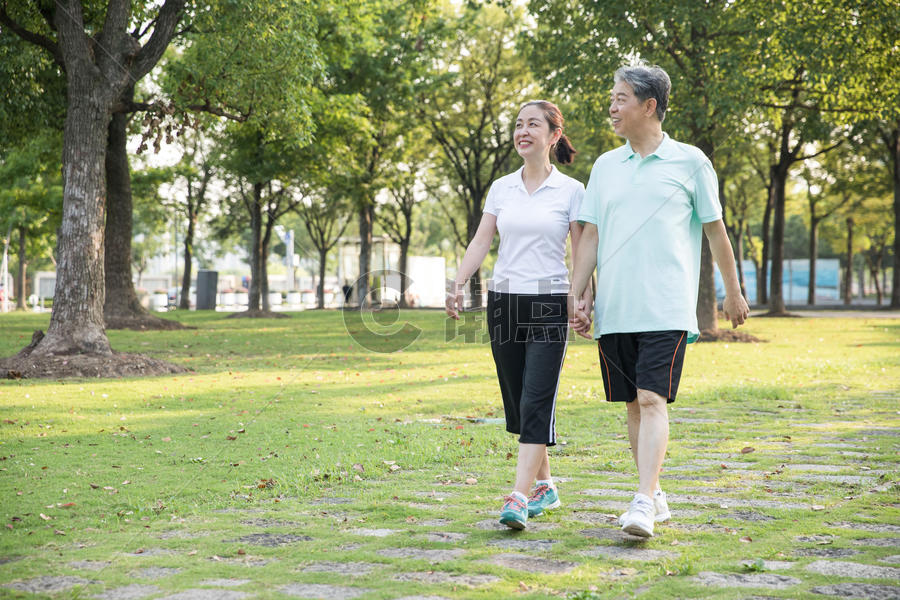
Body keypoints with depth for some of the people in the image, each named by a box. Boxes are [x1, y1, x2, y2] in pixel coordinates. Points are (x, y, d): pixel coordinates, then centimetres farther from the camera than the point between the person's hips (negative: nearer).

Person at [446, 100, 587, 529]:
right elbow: (481, 241, 7)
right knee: (516, 401, 9)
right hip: (504, 301, 5)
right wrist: (458, 283, -7)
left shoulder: (571, 190, 0)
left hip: (549, 305, -4)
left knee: (536, 401, -13)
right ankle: (544, 486, 24)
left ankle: (519, 498, -17)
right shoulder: (501, 188, 10)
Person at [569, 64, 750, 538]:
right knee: (633, 405, 9)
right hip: (613, 310, 5)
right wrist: (577, 295, 6)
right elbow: (590, 235, 14)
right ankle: (654, 495, 21)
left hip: (666, 309, -4)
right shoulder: (605, 166, 14)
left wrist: (733, 293, 14)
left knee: (653, 400, -14)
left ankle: (644, 503, -18)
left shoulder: (689, 162, 3)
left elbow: (715, 231, 9)